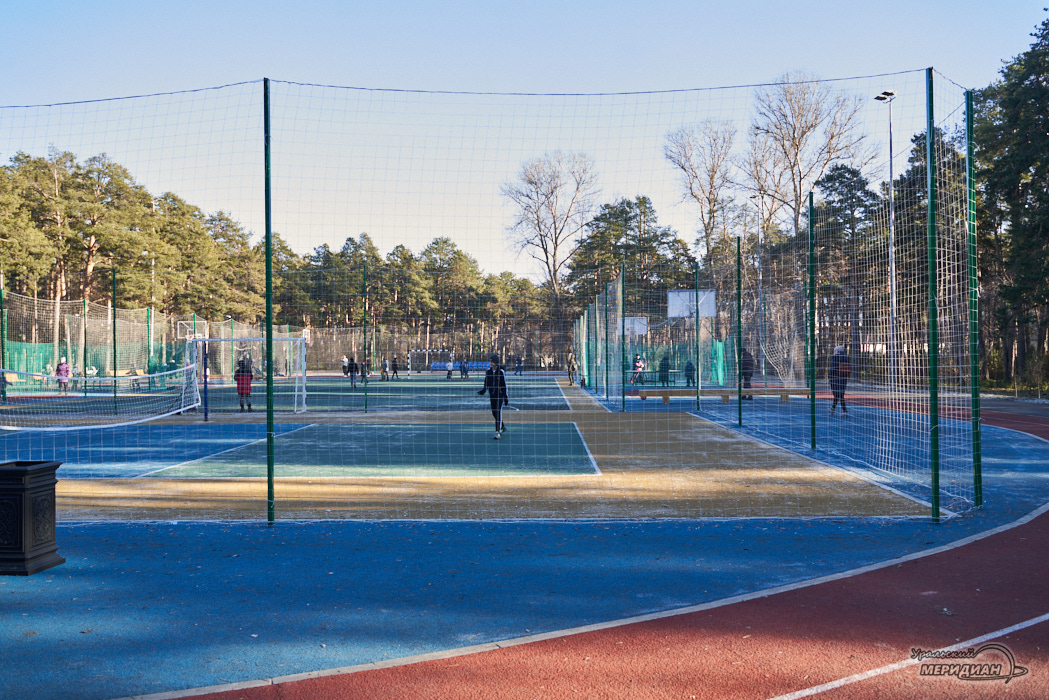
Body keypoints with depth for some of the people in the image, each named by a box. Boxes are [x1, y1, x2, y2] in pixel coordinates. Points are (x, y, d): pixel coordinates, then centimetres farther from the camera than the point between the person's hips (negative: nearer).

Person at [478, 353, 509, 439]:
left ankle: (498, 432, -13)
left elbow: (504, 386, -6)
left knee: (498, 412, -14)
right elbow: (486, 384, 12)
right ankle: (502, 427, 34)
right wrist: (482, 391, -7)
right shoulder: (488, 371, 3)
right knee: (494, 413, 11)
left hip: (500, 394, -5)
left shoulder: (501, 372, -10)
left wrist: (506, 399, -6)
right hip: (492, 395, 5)